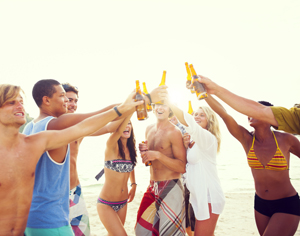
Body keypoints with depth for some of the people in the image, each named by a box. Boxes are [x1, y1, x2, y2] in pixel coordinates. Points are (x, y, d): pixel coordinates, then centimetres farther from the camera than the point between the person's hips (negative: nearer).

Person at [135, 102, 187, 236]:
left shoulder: (174, 132, -12)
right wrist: (144, 151, -2)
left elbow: (183, 167, -18)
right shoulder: (149, 129, 9)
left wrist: (158, 155, -25)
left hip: (170, 188, -7)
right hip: (152, 186, 7)